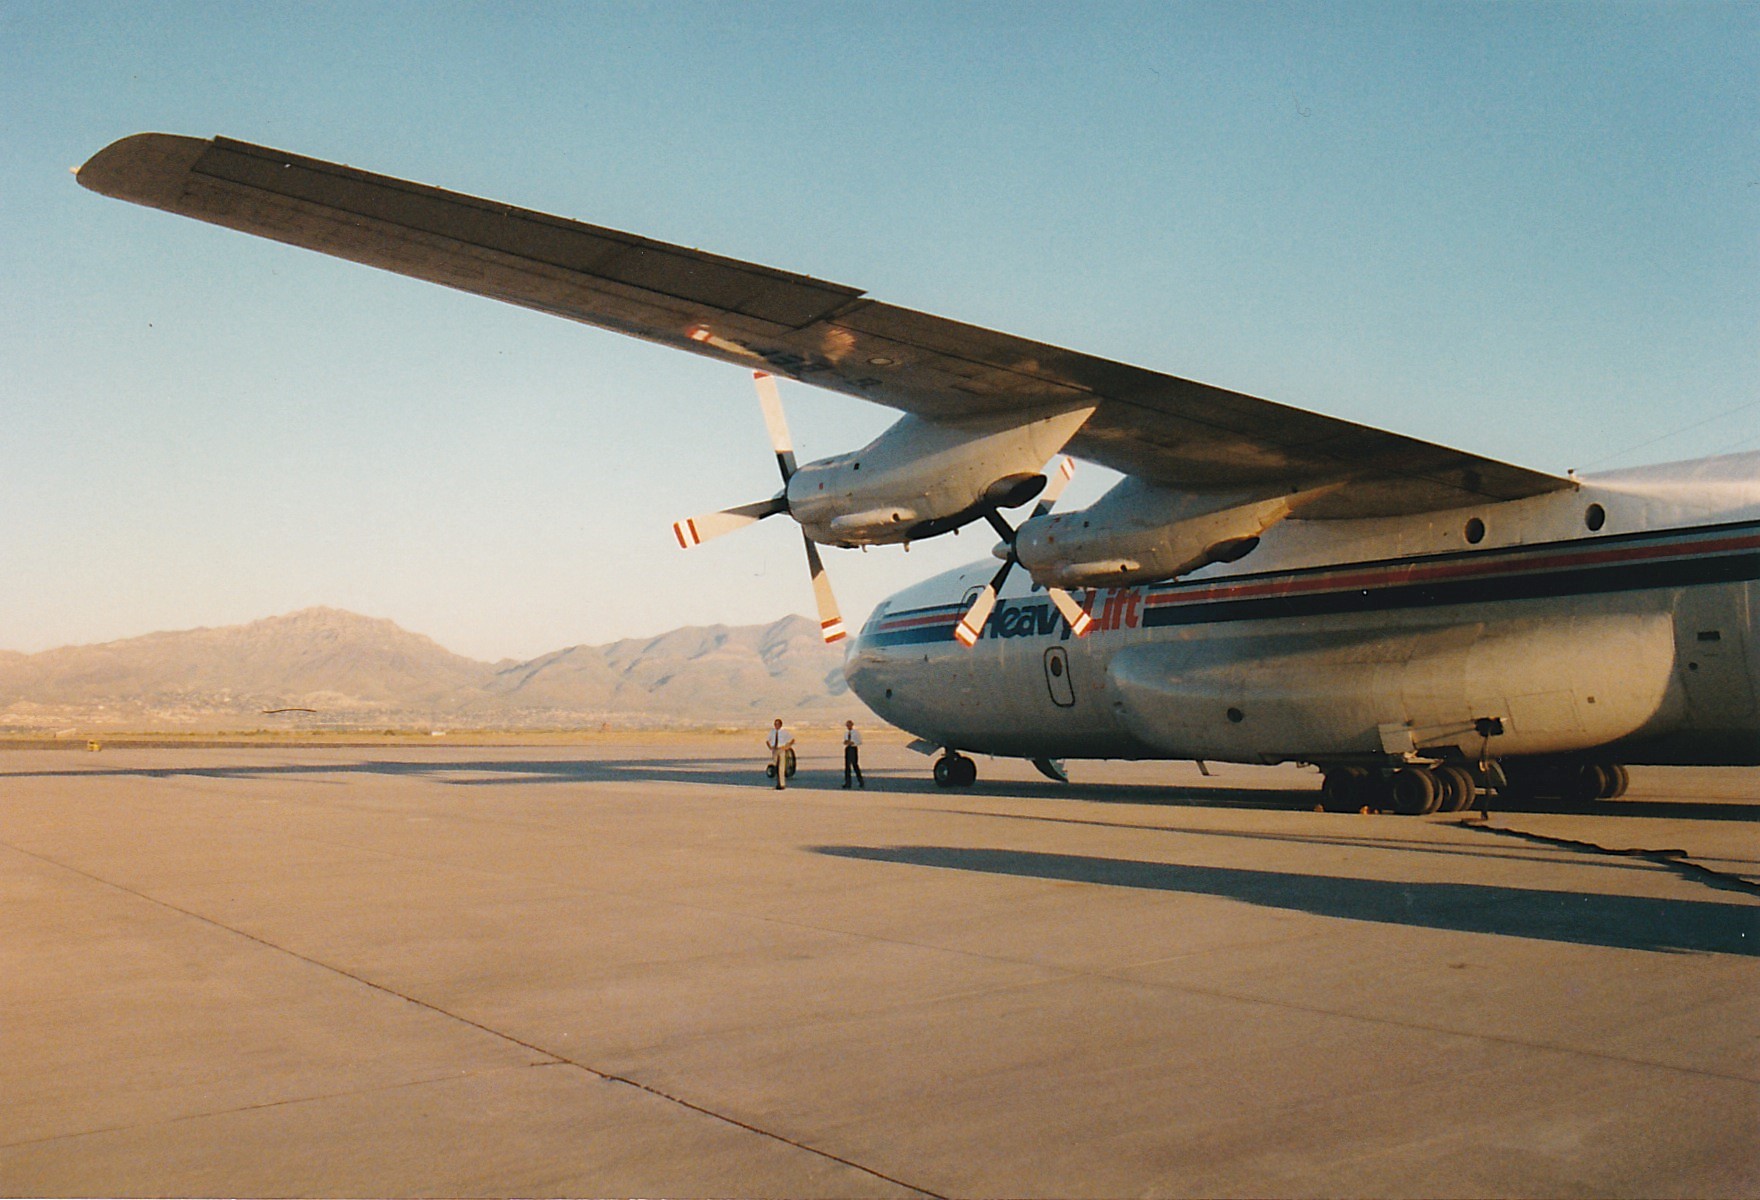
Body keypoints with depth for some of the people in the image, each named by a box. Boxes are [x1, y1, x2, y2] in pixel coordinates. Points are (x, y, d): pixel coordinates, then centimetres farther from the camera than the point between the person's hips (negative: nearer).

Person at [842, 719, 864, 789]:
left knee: (855, 765, -1)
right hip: (847, 749, 5)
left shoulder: (856, 733, -6)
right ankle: (847, 782, 6)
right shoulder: (846, 733, 10)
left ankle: (860, 781, 12)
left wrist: (852, 742, -19)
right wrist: (845, 742, -7)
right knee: (847, 765, 2)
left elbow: (860, 742, -7)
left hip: (854, 749, -5)